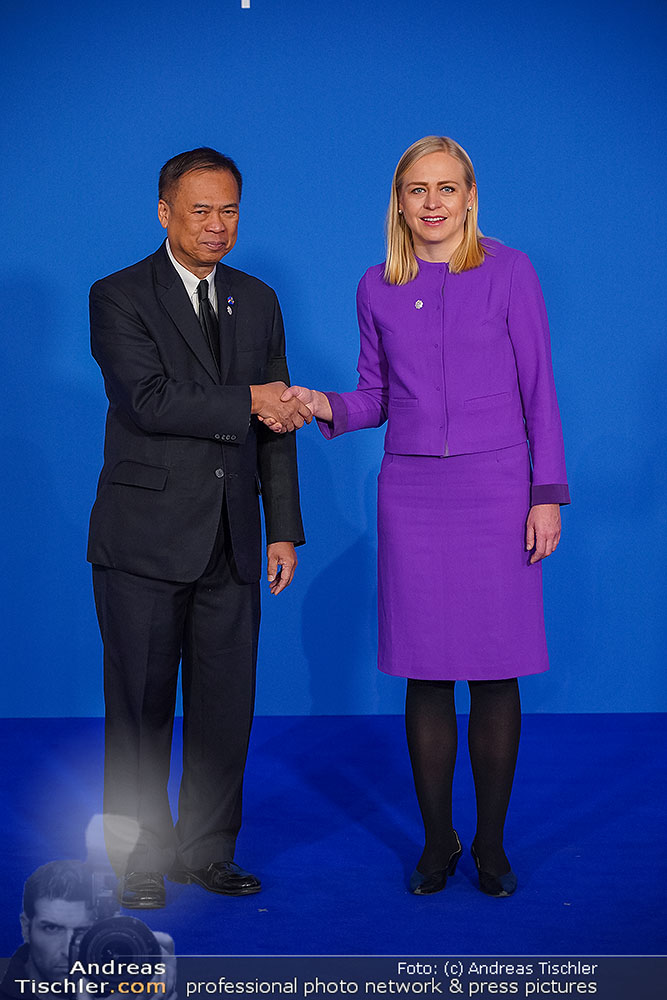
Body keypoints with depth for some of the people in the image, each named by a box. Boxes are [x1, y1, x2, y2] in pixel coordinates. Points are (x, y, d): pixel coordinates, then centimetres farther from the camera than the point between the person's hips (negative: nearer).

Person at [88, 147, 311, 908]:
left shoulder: (258, 302, 13)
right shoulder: (119, 298, -2)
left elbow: (277, 425, 12)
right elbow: (149, 400, -17)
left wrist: (284, 529, 8)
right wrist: (246, 402, -14)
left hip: (231, 544, 4)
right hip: (145, 538, -4)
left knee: (226, 703, 8)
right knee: (140, 704, 4)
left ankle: (205, 851, 23)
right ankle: (139, 859, 18)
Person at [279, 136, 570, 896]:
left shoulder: (509, 272, 0)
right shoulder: (377, 289, 8)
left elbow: (539, 389, 1)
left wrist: (548, 494, -4)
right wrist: (326, 406, -7)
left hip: (496, 490, -2)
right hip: (412, 495, 2)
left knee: (496, 673, 2)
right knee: (426, 674, 5)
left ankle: (491, 842, 18)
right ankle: (437, 841, 20)